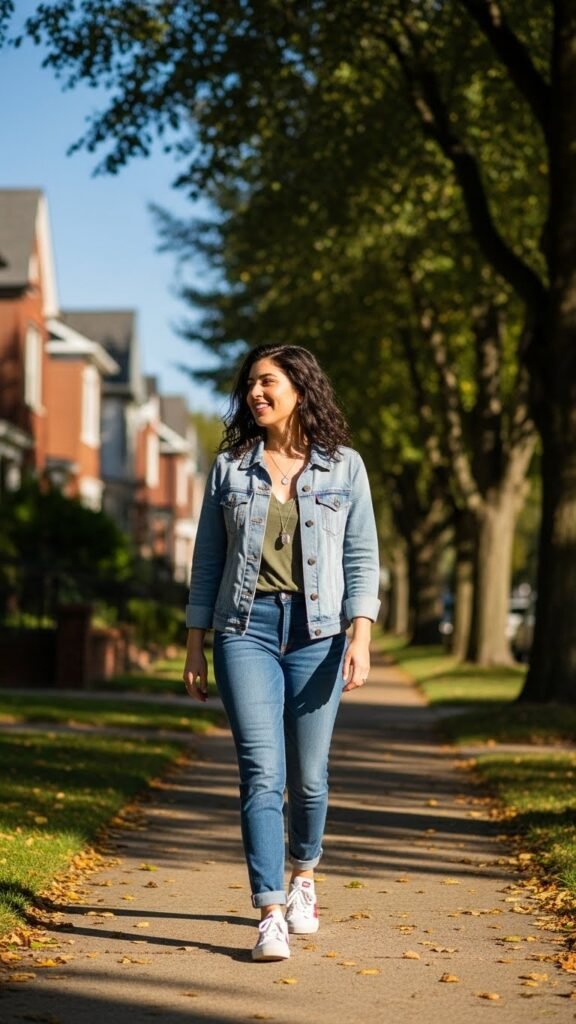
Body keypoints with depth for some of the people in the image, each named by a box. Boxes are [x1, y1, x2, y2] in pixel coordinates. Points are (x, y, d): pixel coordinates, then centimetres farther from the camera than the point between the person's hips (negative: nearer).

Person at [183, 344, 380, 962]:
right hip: (245, 630, 0)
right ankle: (270, 916, -13)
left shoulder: (343, 467, 5)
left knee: (307, 775, 7)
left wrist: (360, 639, -11)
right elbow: (207, 563, 11)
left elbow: (361, 560, 1)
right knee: (261, 771, -11)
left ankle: (303, 877, 35)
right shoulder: (230, 467, 8)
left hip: (317, 631, 0)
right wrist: (194, 650, 7)